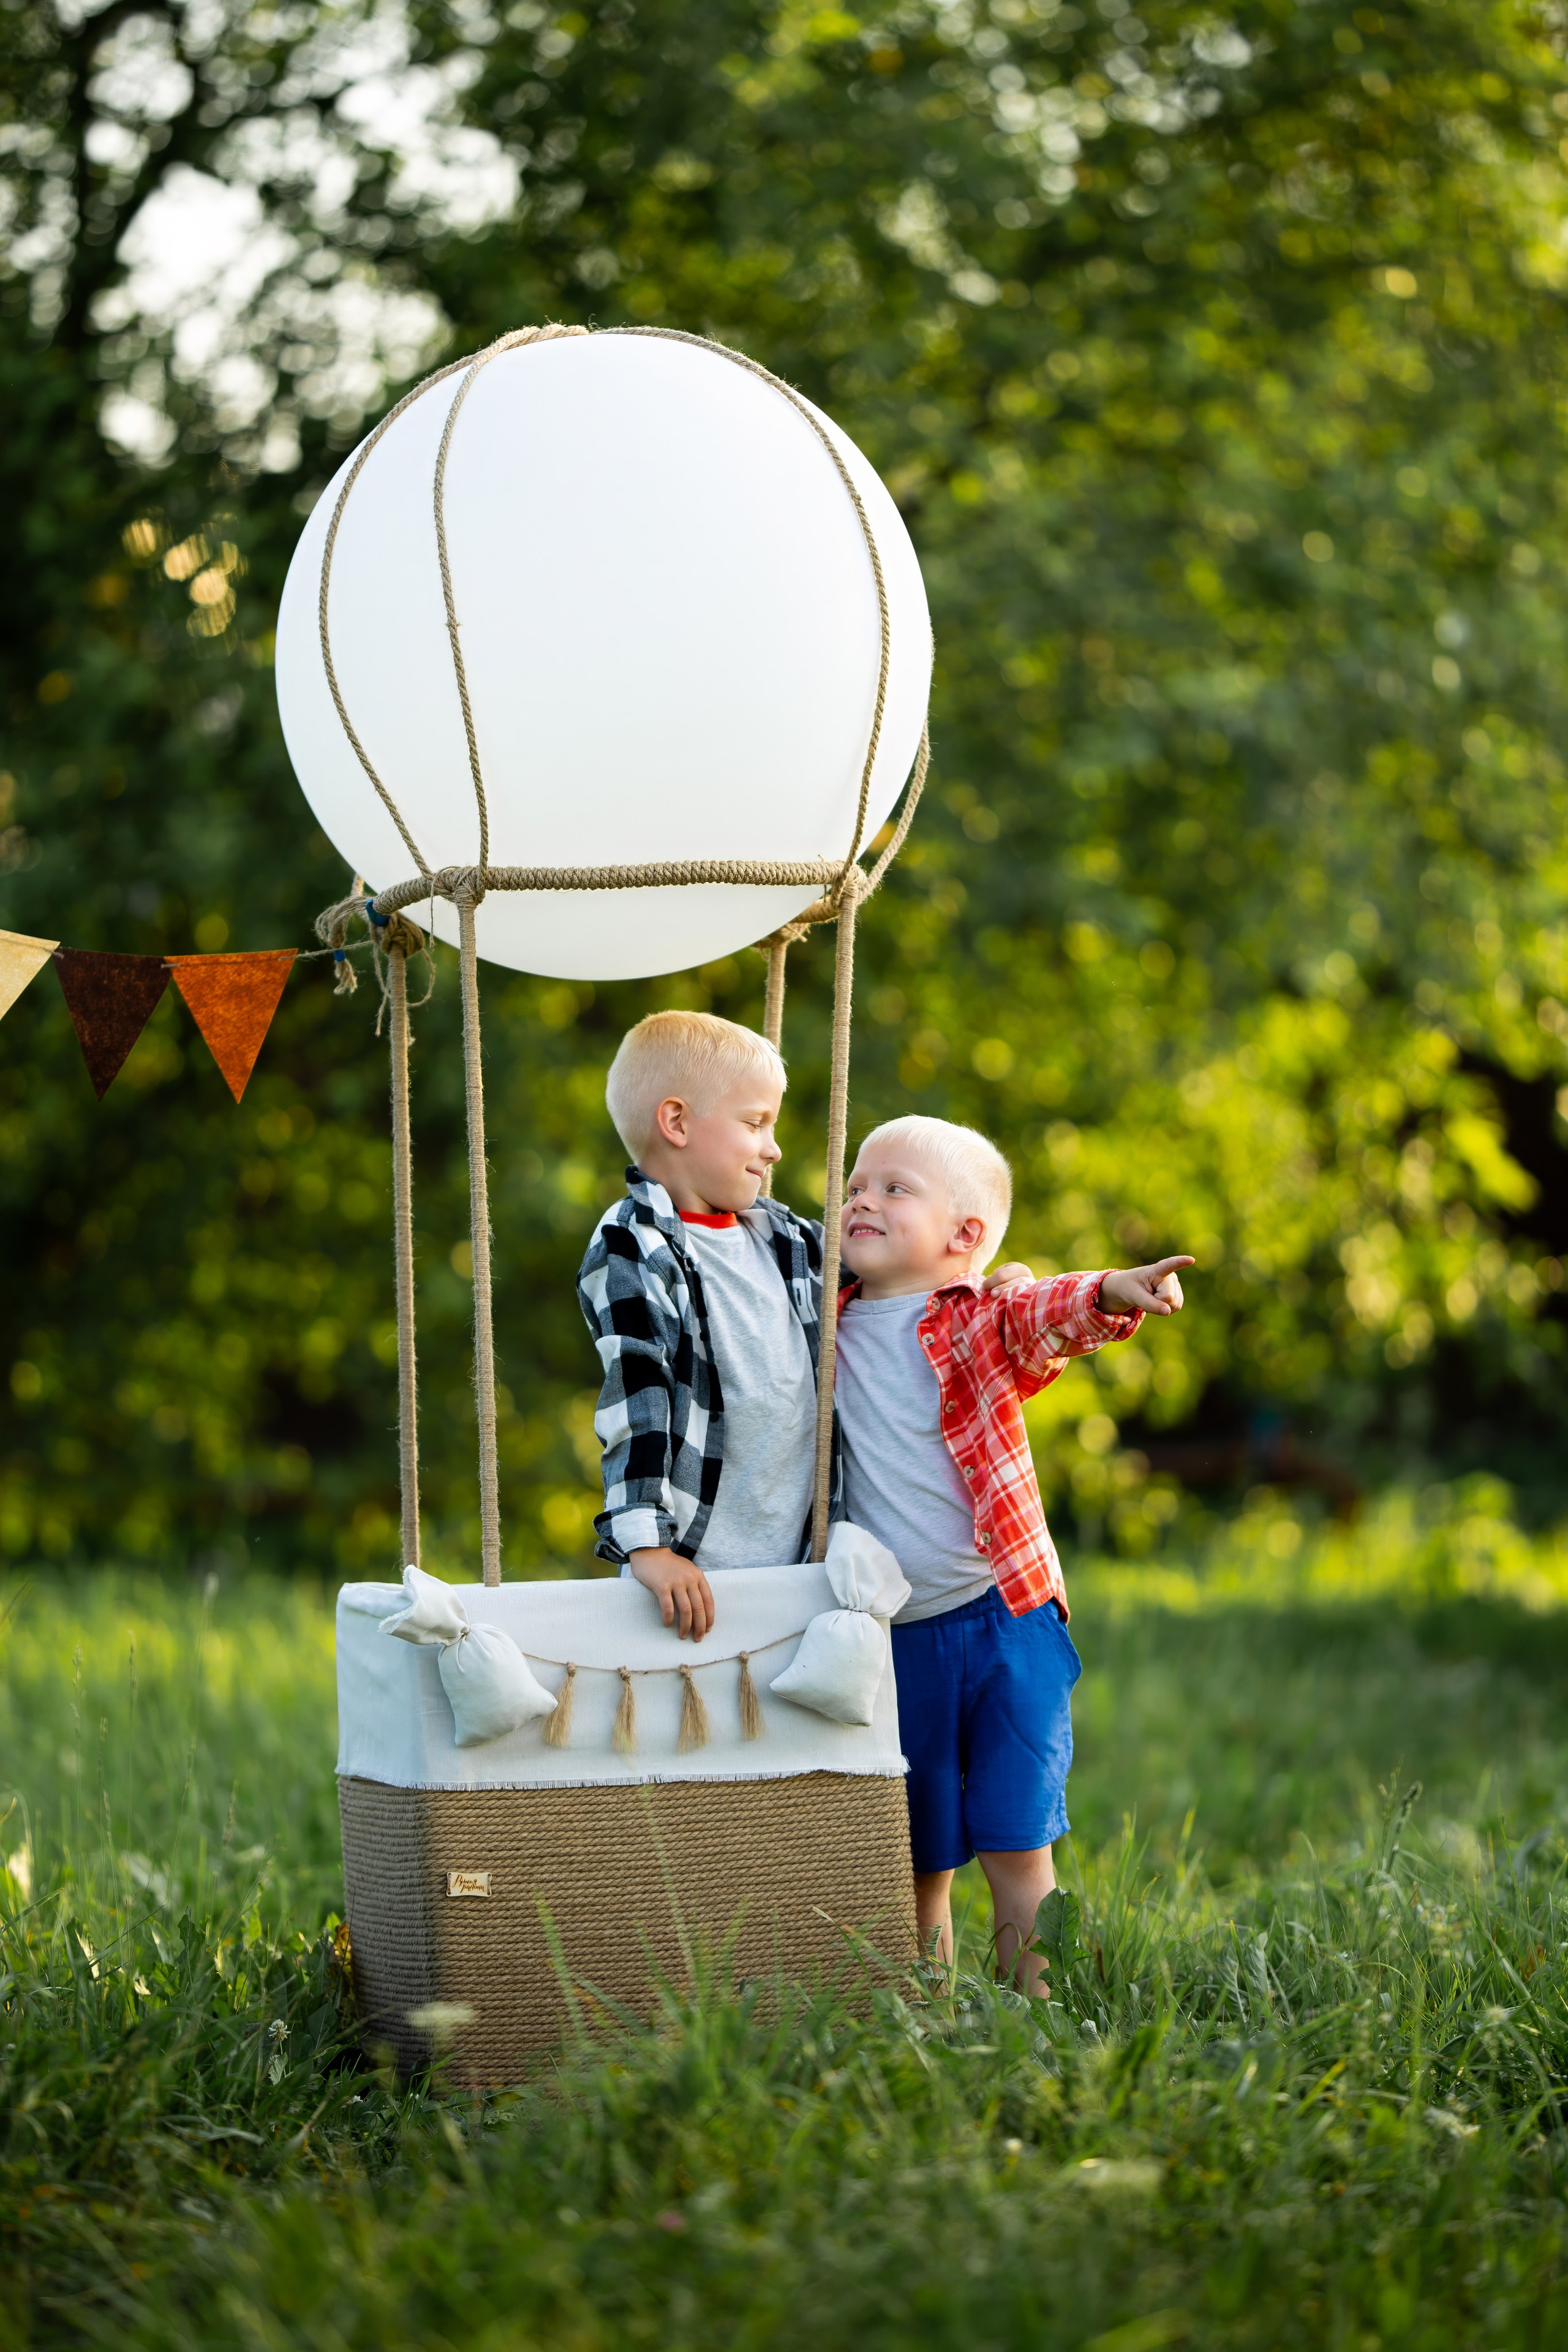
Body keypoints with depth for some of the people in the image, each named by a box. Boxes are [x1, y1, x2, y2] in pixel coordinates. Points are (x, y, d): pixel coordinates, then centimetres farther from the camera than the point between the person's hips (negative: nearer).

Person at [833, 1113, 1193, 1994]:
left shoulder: (981, 1322, -6)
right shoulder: (828, 1326, 6)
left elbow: (1048, 1315, -26)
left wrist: (1109, 1294, -47)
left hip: (1003, 1623, -4)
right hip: (893, 1640, 4)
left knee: (1016, 1848, -3)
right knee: (916, 1862, 11)